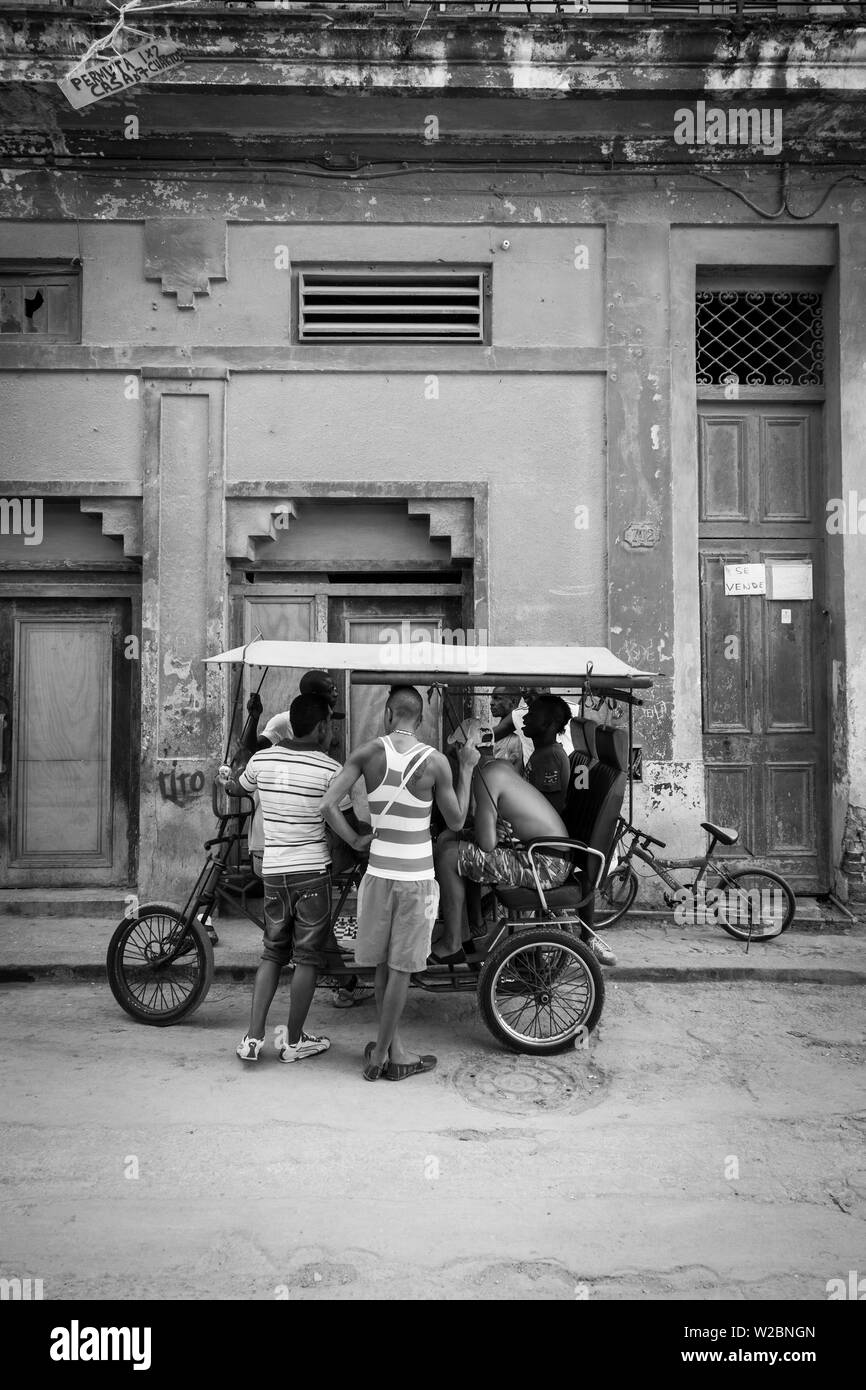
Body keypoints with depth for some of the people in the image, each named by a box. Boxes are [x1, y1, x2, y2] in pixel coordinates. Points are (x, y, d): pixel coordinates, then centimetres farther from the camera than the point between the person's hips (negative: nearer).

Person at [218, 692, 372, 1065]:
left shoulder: (261, 759, 3)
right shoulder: (330, 769, -11)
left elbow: (236, 789, 23)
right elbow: (341, 820, -16)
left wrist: (227, 780, 44)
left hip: (273, 870, 4)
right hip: (313, 870, -4)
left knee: (272, 953, 17)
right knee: (308, 958, 8)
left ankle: (253, 1036, 12)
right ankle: (294, 1041, 18)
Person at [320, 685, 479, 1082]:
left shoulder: (368, 752, -4)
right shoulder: (435, 761, -8)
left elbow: (328, 804, -11)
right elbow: (456, 821, 2)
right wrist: (467, 768, 8)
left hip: (379, 870, 2)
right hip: (417, 876, -2)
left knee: (385, 965, 17)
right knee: (401, 969, 8)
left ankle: (396, 1050, 27)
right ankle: (380, 1056, 17)